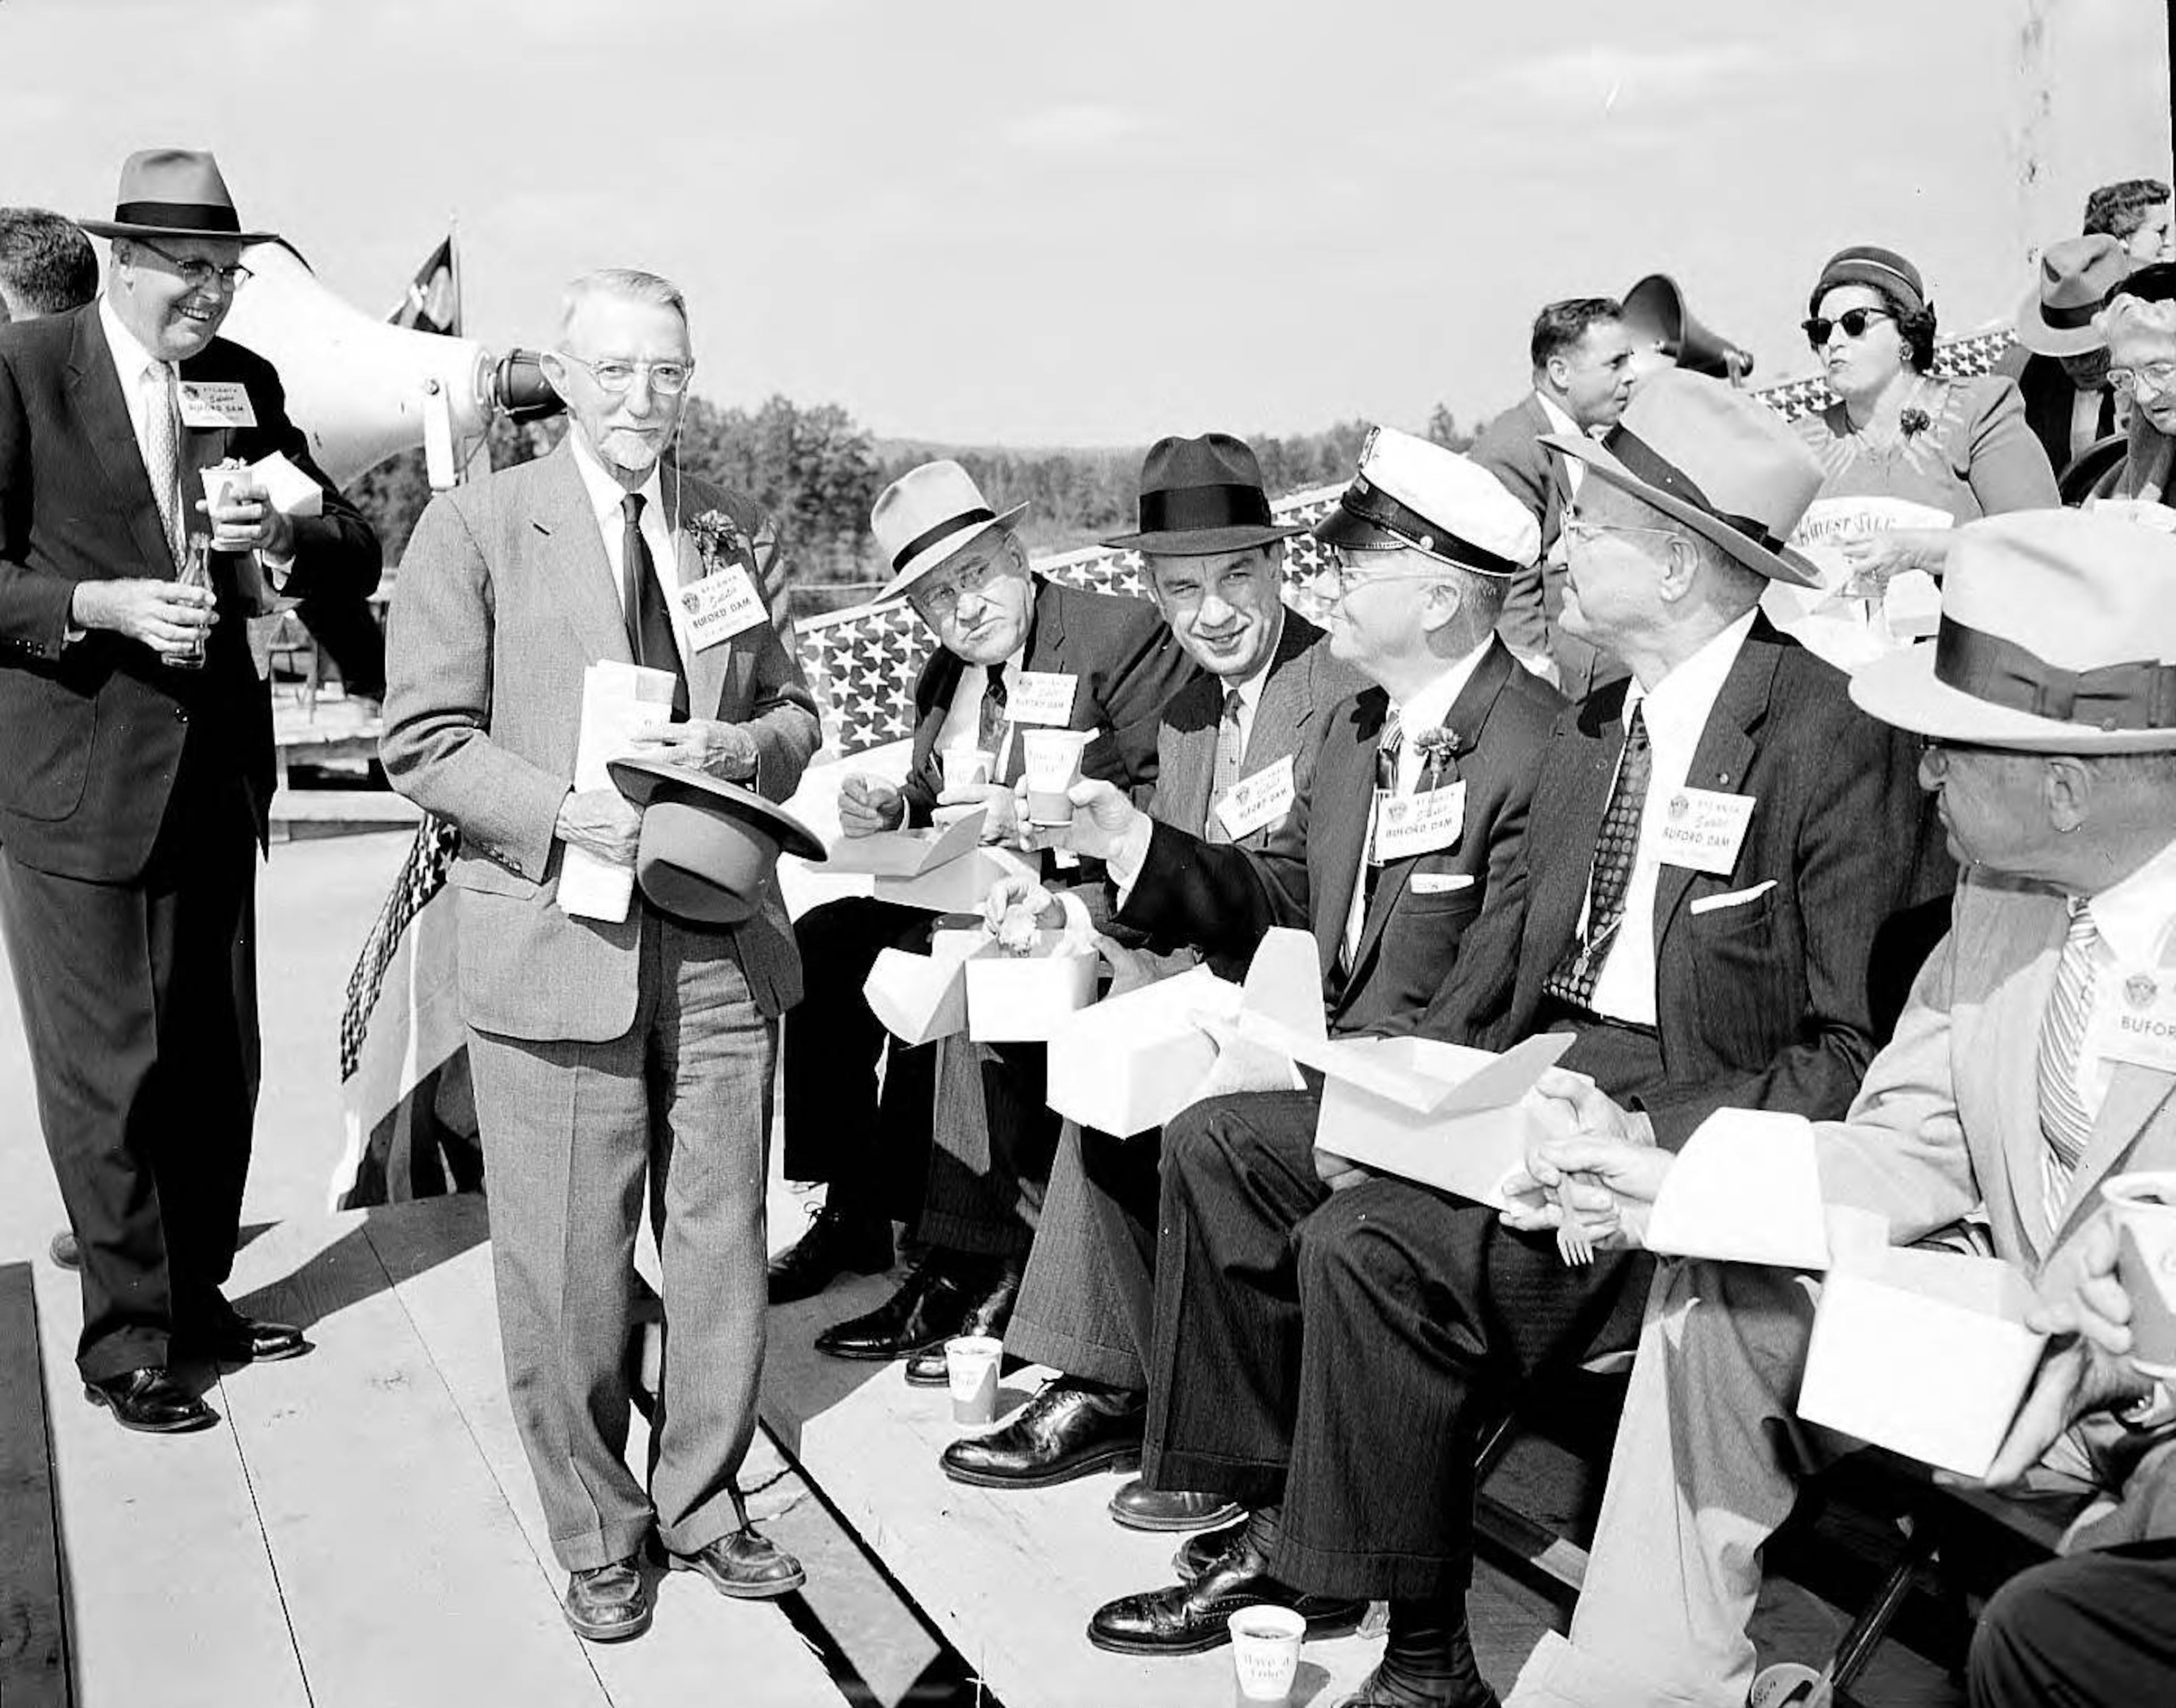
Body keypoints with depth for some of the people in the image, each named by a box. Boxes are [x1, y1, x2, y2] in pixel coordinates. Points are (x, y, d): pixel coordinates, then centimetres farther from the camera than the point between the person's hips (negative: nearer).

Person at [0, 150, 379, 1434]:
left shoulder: (244, 383, 8)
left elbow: (360, 553, 8)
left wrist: (283, 540, -13)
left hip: (214, 772, 6)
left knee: (217, 1060, 13)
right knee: (107, 1069, 1)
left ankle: (197, 1296, 30)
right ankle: (128, 1339, 15)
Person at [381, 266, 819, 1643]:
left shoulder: (728, 531, 12)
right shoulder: (477, 526, -2)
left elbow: (796, 713, 18)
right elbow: (424, 743, -5)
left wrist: (744, 747, -4)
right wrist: (565, 811, -19)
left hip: (721, 944, 4)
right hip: (557, 943, -4)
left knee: (723, 1244, 12)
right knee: (570, 1270, 3)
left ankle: (704, 1504, 31)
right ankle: (597, 1533, 24)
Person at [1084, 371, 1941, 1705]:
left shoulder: (1833, 736, -14)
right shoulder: (1587, 733, 13)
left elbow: (1854, 1048, -15)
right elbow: (1509, 939, 13)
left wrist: (1650, 1141, -25)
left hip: (1693, 1115, -9)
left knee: (1372, 1241, -28)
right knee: (1221, 1142, 1)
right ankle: (1278, 1528, 9)